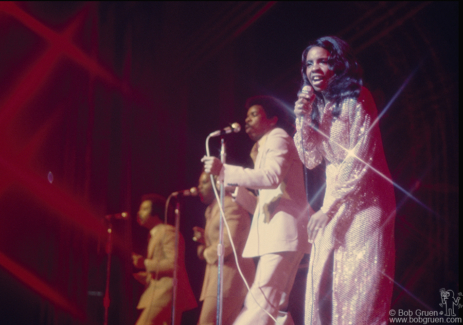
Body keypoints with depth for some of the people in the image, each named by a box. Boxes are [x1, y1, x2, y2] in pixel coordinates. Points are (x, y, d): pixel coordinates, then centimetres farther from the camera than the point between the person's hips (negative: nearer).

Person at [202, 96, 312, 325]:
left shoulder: (278, 139, 1)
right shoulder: (264, 149, 29)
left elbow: (272, 176, -22)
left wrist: (224, 170, -24)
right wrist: (233, 186, 13)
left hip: (283, 232, -10)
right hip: (274, 235, 10)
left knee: (260, 302, -20)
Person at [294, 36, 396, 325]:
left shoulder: (356, 100, -9)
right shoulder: (318, 107, 13)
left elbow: (360, 160, -15)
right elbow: (311, 159, 9)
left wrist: (327, 209, -16)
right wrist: (303, 118, -6)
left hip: (363, 200, -7)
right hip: (334, 199, 7)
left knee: (359, 281, -10)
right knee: (325, 281, 0)